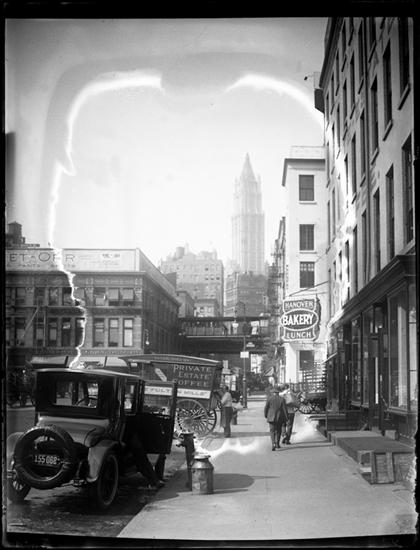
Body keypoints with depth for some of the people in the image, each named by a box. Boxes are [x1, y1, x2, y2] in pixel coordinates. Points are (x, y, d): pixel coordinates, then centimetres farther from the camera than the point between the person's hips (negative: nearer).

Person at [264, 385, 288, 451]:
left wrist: (266, 415, 14)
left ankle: (273, 444, -17)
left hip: (271, 418, -1)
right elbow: (285, 409, -6)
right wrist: (285, 419, 1)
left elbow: (266, 408, -3)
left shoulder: (269, 399, -8)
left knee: (272, 431, 2)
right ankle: (277, 444, 27)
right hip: (279, 418, 1)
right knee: (278, 431, 19)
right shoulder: (282, 399, -8)